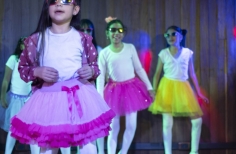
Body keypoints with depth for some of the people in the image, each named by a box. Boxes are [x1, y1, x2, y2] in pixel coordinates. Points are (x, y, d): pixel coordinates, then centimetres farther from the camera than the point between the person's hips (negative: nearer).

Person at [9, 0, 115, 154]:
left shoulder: (83, 39, 4)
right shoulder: (36, 39, 3)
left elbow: (94, 65, 14)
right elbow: (23, 67, 9)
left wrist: (91, 71, -9)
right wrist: (36, 72, -10)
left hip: (80, 96, 0)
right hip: (48, 97, 1)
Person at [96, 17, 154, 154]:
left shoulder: (130, 48, 0)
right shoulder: (104, 53, -3)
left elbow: (139, 69, 6)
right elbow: (100, 76, -4)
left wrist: (149, 87, 4)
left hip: (131, 88, 1)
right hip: (114, 91, -1)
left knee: (131, 125, 2)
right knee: (113, 127, 5)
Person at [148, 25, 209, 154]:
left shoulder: (188, 52, 4)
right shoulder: (163, 53, 1)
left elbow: (192, 73, 10)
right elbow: (157, 74, 5)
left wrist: (199, 92, 11)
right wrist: (154, 92, -2)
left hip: (183, 87, 2)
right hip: (167, 87, -2)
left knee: (197, 120, -1)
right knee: (167, 123, -3)